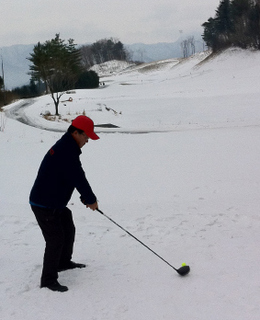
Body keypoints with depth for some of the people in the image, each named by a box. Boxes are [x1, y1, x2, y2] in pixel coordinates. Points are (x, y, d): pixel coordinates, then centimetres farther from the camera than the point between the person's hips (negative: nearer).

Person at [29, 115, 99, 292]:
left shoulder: (67, 147, 9)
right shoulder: (65, 151, -25)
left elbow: (77, 177, 13)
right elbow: (78, 178, -24)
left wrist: (86, 197, 7)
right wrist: (91, 199, -11)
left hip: (56, 203, 11)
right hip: (44, 205, -11)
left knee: (68, 231, 23)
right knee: (56, 239, -8)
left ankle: (64, 262, 43)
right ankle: (48, 279, 2)